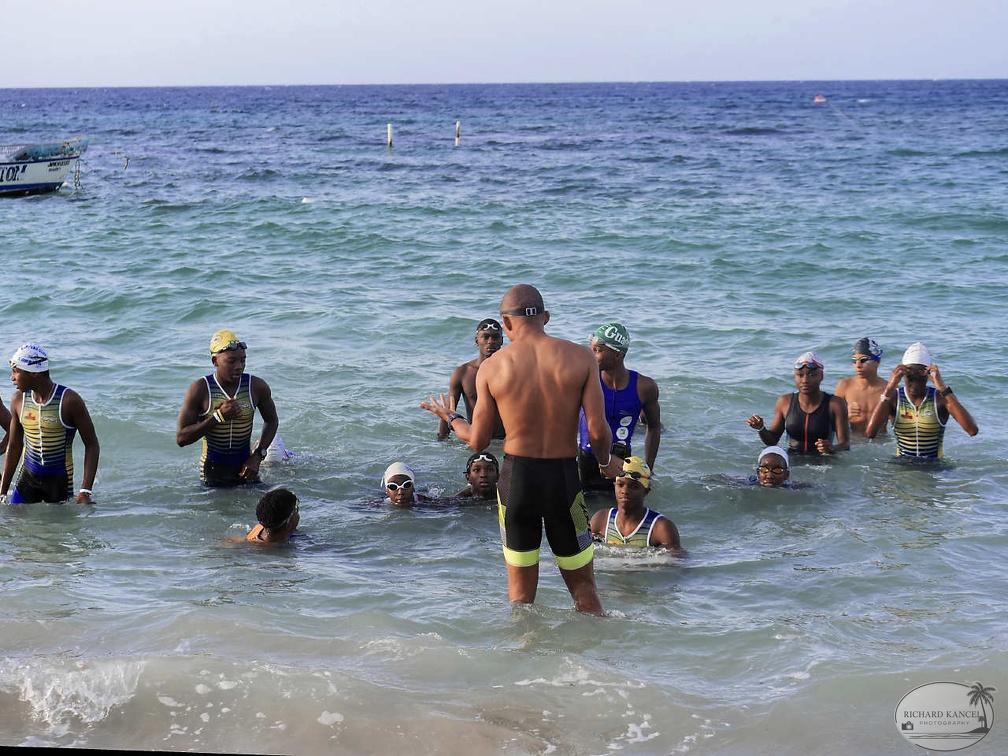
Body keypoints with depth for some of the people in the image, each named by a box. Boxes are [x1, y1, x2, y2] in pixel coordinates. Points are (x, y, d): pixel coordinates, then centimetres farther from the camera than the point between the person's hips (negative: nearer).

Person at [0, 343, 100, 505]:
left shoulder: (69, 401, -13)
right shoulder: (18, 400, 1)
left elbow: (92, 445, -10)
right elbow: (14, 447, 11)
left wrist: (86, 491, -18)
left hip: (60, 480, -3)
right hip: (28, 477, 3)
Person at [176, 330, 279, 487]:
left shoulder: (257, 387, -5)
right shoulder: (199, 389, -11)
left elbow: (271, 421, 14)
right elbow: (181, 438, -13)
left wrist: (258, 456, -1)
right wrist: (219, 417, -21)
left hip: (244, 468, 2)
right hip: (212, 472, -2)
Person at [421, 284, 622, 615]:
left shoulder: (492, 366, -4)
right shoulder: (580, 357, -6)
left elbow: (477, 441, 2)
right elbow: (598, 430, -10)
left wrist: (450, 417, 22)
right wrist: (606, 461, 12)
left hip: (516, 478, 1)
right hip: (564, 477, -1)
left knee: (520, 590, 15)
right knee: (583, 586, 12)